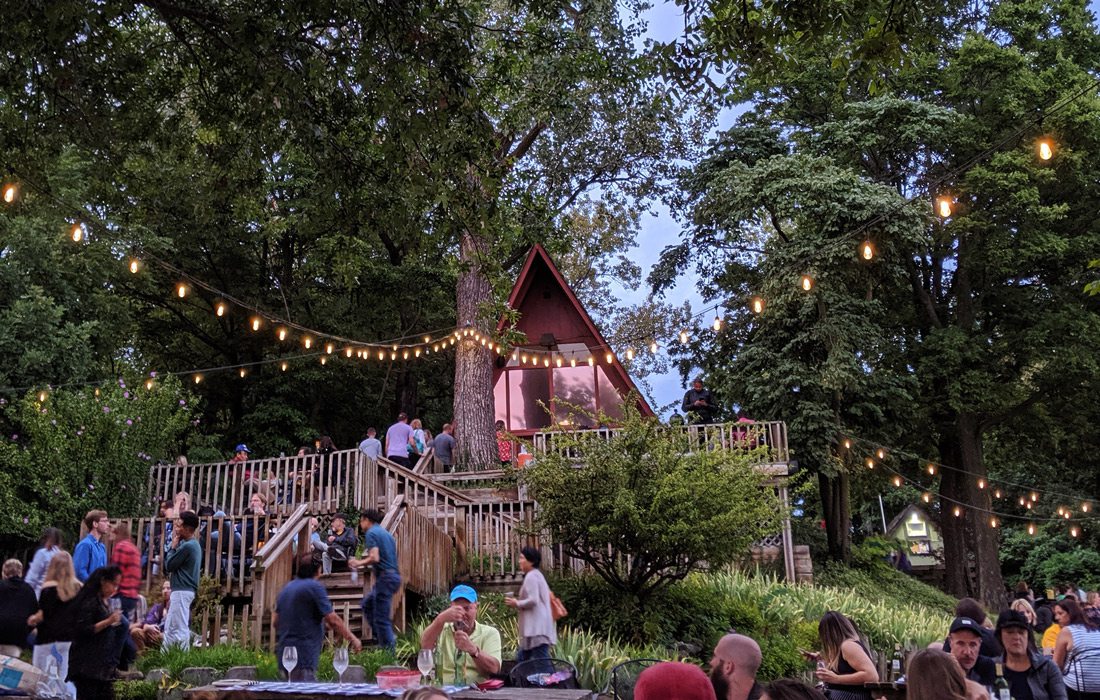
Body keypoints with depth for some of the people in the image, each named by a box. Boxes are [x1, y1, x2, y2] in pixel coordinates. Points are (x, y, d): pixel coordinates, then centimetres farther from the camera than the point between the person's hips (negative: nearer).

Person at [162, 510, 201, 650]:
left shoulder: (187, 546, -17)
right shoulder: (192, 544, 15)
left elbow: (168, 566, -11)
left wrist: (173, 546, -2)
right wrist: (175, 546, 7)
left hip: (182, 591, -11)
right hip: (184, 590, 11)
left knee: (181, 629, -7)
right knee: (170, 628, 16)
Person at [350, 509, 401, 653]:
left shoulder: (371, 533, -7)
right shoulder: (386, 533, 19)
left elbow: (375, 558, -19)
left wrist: (359, 563, -2)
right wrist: (363, 562, 25)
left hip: (385, 577, -9)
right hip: (394, 575, 9)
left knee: (381, 617, -3)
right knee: (367, 604, 21)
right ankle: (388, 639, 17)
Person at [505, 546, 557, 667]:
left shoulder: (531, 576, -11)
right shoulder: (536, 575, 20)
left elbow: (533, 600, -21)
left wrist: (516, 604, -6)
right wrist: (517, 604, 15)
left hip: (537, 628, -11)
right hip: (535, 627, 11)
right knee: (521, 659, 14)